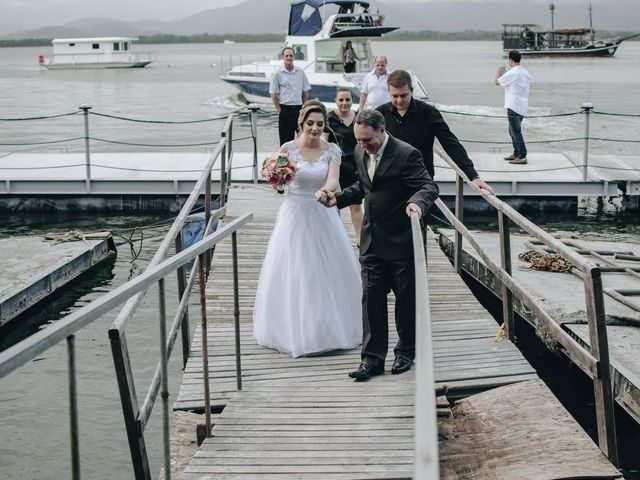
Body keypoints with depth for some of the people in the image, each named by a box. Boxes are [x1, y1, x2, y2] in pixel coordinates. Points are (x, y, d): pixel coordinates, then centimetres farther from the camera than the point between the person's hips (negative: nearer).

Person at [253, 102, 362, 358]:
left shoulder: (332, 150, -2)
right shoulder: (288, 149, -6)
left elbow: (333, 179, -16)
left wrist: (327, 189, -39)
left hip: (323, 216, 2)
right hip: (295, 214, -1)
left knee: (329, 270, 7)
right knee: (293, 272, 3)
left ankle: (329, 325, 25)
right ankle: (294, 329, 17)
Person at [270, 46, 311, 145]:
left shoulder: (300, 72, 8)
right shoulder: (278, 74, -2)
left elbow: (305, 91, 13)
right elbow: (273, 94, -3)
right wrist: (280, 111, -8)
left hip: (299, 108, 3)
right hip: (285, 110, -3)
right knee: (285, 140, 0)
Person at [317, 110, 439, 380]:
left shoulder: (406, 154, -17)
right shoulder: (360, 153, 6)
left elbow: (428, 186, -20)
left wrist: (417, 202, -41)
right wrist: (338, 198, 6)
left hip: (401, 240, -6)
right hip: (372, 241, 6)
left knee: (406, 297, 8)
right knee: (371, 297, 2)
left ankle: (406, 352, 25)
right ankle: (372, 358, 6)